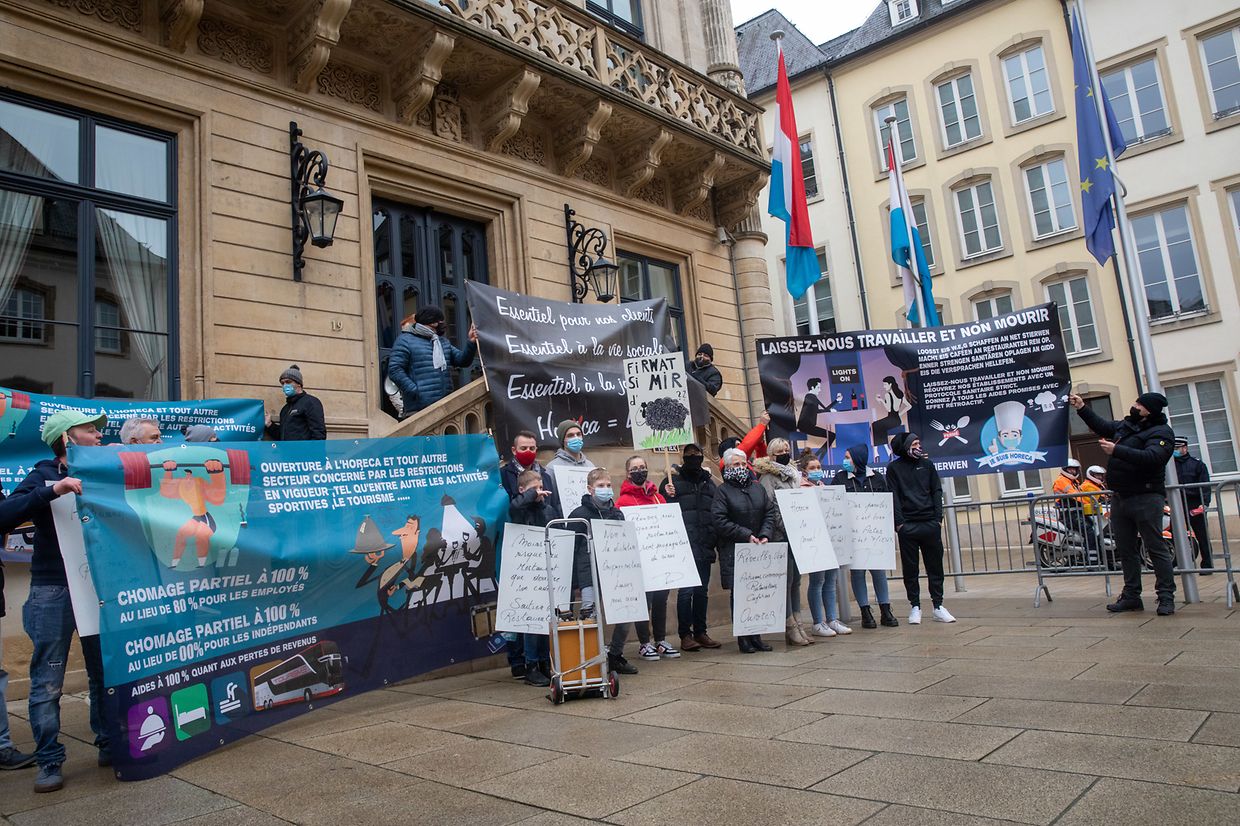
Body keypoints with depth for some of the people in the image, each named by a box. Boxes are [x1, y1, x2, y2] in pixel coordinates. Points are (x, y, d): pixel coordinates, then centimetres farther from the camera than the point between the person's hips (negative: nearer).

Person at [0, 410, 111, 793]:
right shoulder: (43, 476, -4)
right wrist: (52, 491, -30)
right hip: (53, 591, -4)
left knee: (106, 672, 11)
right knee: (47, 682, 0)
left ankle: (109, 745, 23)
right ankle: (49, 762, 11)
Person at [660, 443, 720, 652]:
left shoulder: (709, 482, 16)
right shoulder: (672, 481, 1)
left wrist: (715, 539, 10)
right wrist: (668, 497, -21)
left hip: (704, 546, 5)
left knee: (702, 591, 11)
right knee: (686, 591, -4)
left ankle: (700, 632, 20)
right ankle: (685, 635, 5)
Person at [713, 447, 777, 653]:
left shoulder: (758, 488, 15)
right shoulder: (722, 491, -2)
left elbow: (770, 513, 10)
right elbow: (720, 521, -12)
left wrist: (765, 534, -8)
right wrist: (746, 535, -15)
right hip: (734, 552, -4)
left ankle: (756, 636, 14)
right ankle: (743, 638, 6)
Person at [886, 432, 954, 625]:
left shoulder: (927, 464, 12)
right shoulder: (894, 468, 4)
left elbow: (937, 491, 10)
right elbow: (894, 496, -1)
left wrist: (938, 518, -1)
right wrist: (899, 522, -10)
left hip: (930, 524, 3)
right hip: (907, 526, -2)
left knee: (935, 565, 5)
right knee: (910, 568, 2)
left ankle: (938, 606, 14)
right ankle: (915, 607, 11)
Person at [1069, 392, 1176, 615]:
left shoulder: (1161, 432, -9)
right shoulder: (1126, 425, 13)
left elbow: (1151, 458, -26)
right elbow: (1102, 426, 31)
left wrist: (1117, 450, -28)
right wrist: (1082, 409, 24)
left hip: (1145, 498, -8)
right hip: (1119, 498, 8)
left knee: (1156, 548, -4)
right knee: (1125, 550, 11)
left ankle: (1166, 597, 3)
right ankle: (1132, 596, 18)